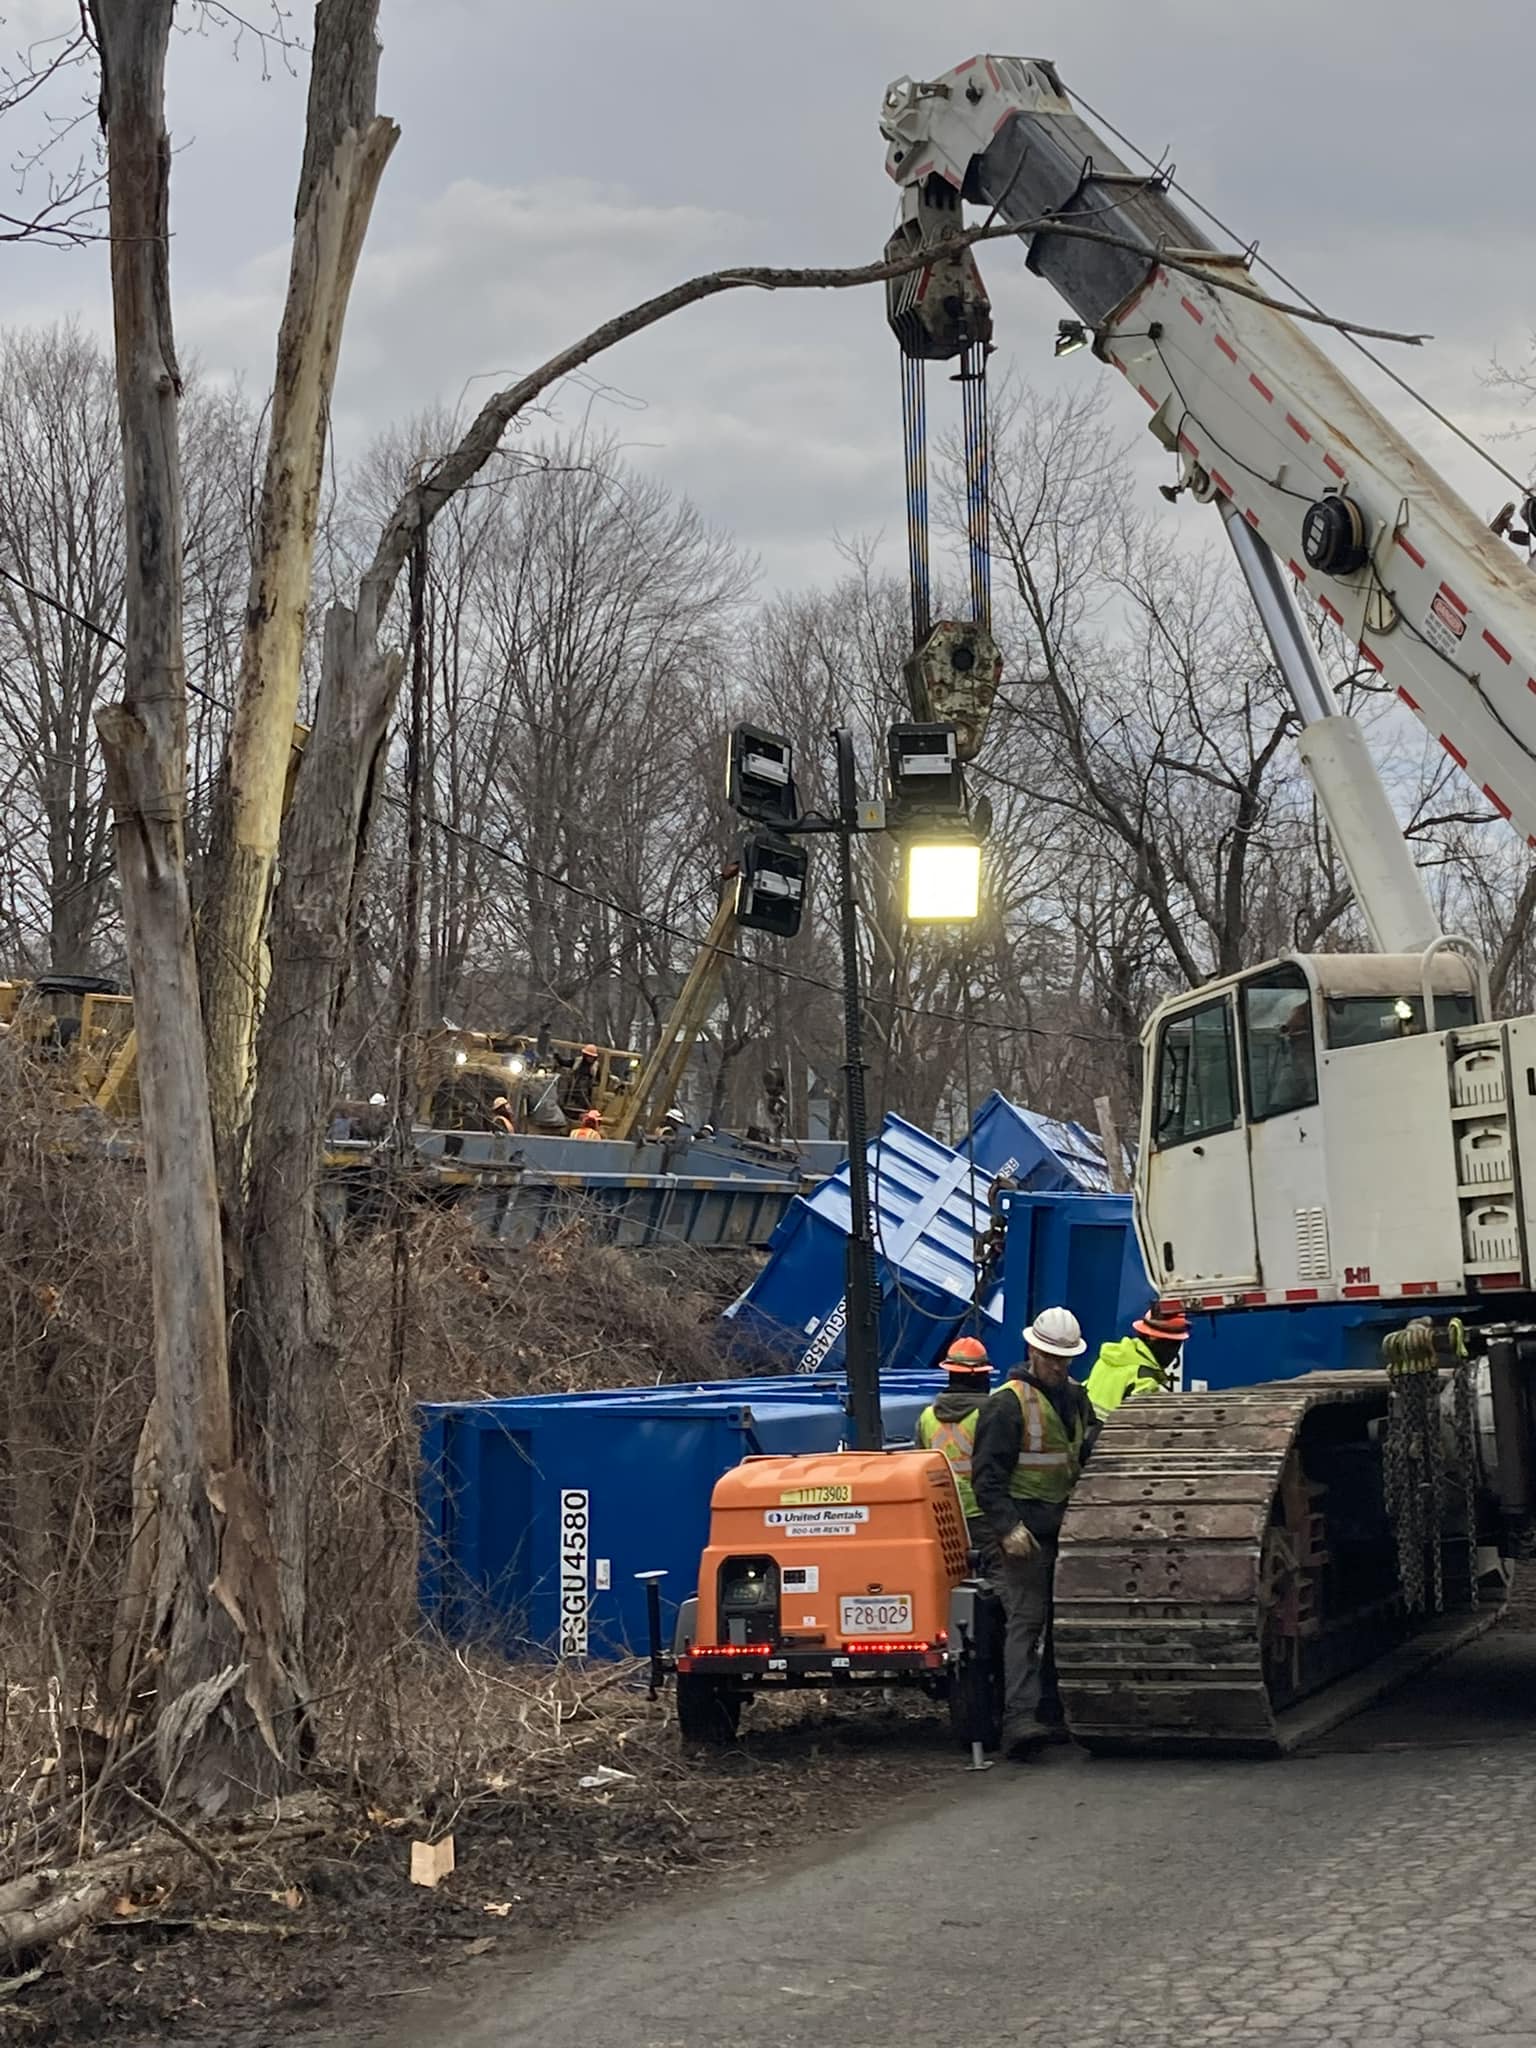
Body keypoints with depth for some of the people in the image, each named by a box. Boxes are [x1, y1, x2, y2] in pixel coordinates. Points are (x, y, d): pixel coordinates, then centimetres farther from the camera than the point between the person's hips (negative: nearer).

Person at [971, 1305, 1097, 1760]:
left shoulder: (1075, 1399, 15)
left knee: (1061, 1622, 11)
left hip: (1065, 1530, 8)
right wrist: (1008, 1526, -22)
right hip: (1022, 1532, -8)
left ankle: (1052, 1715, 19)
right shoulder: (1007, 1404, -9)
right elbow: (987, 1474, -13)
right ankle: (1019, 1718, -23)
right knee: (1026, 1619, -16)